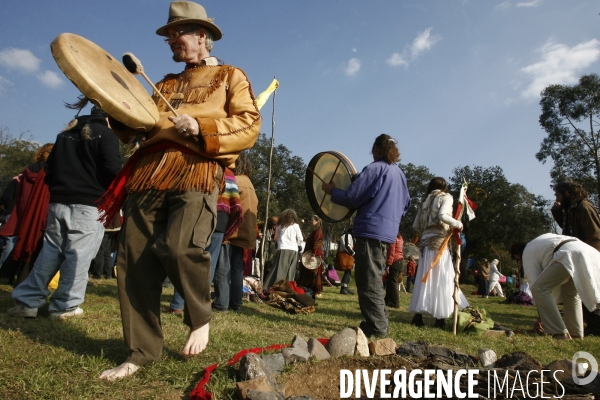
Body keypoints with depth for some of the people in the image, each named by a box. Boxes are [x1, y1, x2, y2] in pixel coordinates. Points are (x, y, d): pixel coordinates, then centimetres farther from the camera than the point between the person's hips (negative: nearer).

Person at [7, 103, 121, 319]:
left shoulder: (66, 133, 18)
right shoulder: (106, 134, -2)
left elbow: (49, 169, 19)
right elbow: (113, 170, -13)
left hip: (58, 203, 6)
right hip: (88, 205, -6)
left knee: (50, 252, 12)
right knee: (78, 255, -1)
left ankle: (27, 301, 13)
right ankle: (64, 306, 3)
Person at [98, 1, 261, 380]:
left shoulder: (230, 76, 14)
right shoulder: (165, 84, 31)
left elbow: (249, 126, 0)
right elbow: (141, 128, 26)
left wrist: (202, 129, -13)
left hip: (197, 173, -6)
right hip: (149, 176, 6)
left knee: (180, 246, -27)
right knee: (134, 262, 0)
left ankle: (200, 317, 2)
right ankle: (143, 350, 13)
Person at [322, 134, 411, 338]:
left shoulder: (374, 169, -10)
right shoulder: (399, 173, 16)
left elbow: (351, 198, -13)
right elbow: (405, 205, 22)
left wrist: (332, 190, 3)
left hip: (371, 230, -9)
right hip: (388, 231, 9)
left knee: (368, 281, -3)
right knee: (373, 279, 17)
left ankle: (376, 327, 0)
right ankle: (378, 323, 23)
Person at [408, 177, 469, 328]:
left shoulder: (425, 200, 20)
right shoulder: (446, 197, 4)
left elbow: (416, 225, 13)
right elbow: (442, 215, -16)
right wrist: (458, 224, -4)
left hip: (426, 241, 5)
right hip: (439, 241, -5)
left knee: (425, 278, 5)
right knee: (442, 279, -1)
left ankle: (418, 314, 3)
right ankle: (440, 317, -1)